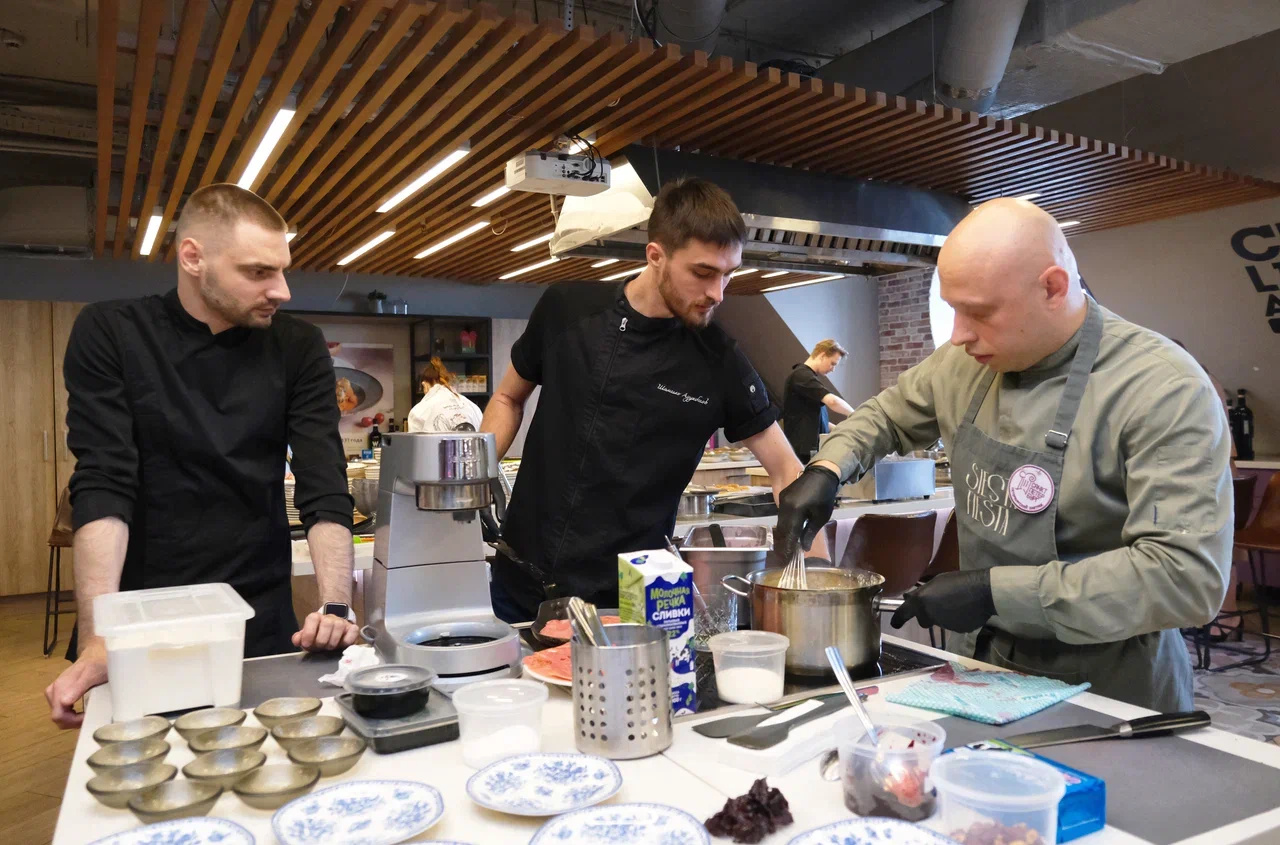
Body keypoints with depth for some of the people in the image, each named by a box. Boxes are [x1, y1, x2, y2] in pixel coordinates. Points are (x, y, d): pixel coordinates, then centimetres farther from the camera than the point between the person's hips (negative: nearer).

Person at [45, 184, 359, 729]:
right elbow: (102, 486, -13)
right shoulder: (109, 335, -5)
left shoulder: (299, 348, -2)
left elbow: (324, 488, -9)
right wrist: (98, 638, -22)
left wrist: (336, 607, -22)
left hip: (261, 620, 1)